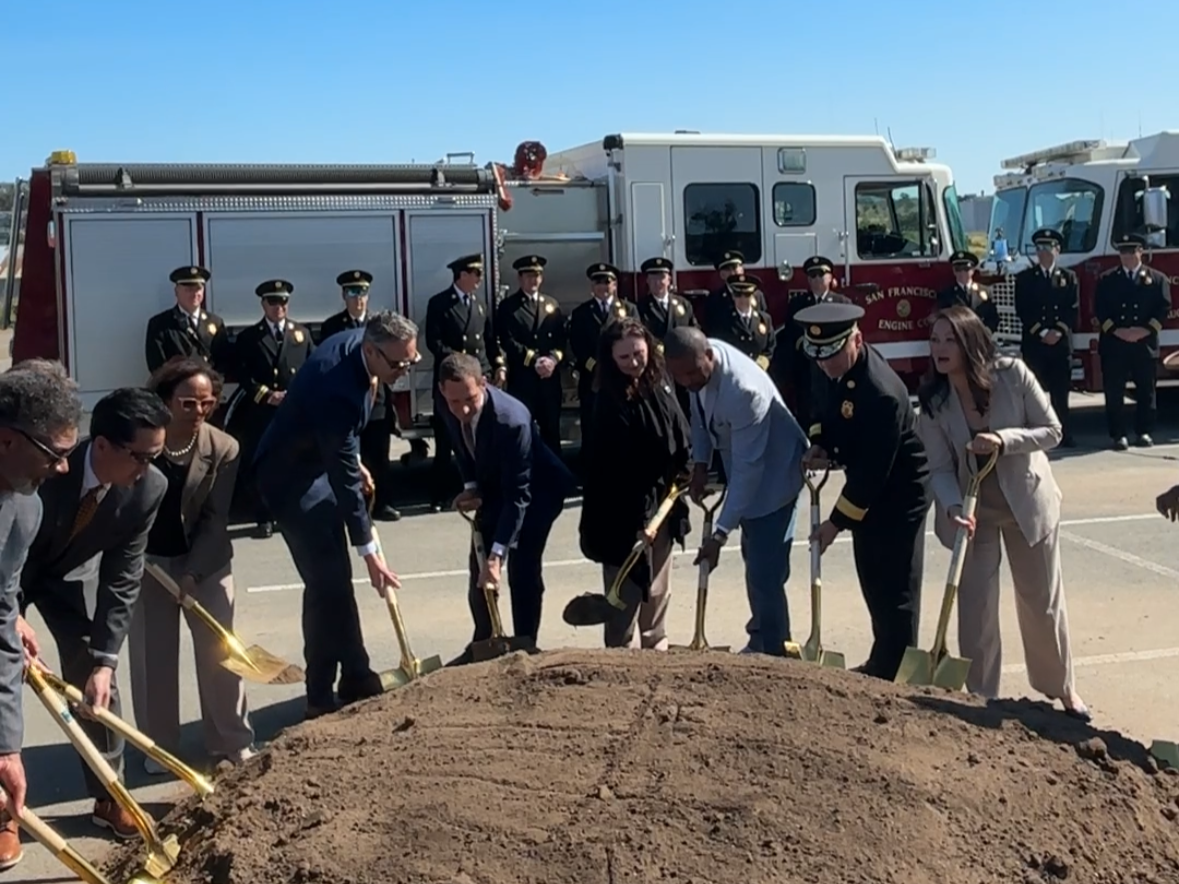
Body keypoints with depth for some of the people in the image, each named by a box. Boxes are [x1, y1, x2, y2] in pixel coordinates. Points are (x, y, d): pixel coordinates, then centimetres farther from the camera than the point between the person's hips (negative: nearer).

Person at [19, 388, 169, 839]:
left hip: (65, 572, 3)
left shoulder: (149, 488, -28)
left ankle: (108, 797, 16)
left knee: (95, 674, 1)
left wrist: (105, 661, -25)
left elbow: (121, 581, -20)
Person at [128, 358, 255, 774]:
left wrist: (193, 573, -20)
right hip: (147, 561, 0)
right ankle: (160, 745, 21)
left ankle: (232, 742, 14)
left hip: (206, 561, 0)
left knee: (219, 649, 2)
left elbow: (215, 521, -13)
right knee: (151, 656, 6)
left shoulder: (224, 449, -13)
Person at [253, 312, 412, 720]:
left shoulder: (356, 344, -10)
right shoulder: (337, 388, -36)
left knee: (335, 577, 14)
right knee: (327, 582, -10)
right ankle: (322, 696, 1)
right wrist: (370, 552, -25)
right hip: (293, 473, -9)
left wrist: (354, 461, 12)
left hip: (319, 460, 9)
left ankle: (356, 678, 25)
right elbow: (344, 479, -31)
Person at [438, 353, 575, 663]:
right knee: (478, 566, 9)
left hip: (537, 490, -6)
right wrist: (471, 486, -12)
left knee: (523, 570, -10)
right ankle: (483, 644, 26)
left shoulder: (512, 419, -39)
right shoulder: (452, 409, -19)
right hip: (493, 486, 7)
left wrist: (496, 555, -39)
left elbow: (518, 495, -36)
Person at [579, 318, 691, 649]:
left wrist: (685, 470, 3)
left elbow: (680, 432, 16)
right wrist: (639, 519, -25)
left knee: (657, 591, 21)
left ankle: (656, 650, 37)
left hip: (662, 503, 8)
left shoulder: (659, 382, 0)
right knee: (627, 596, -1)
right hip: (626, 513, -7)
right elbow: (620, 469, -24)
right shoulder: (611, 402, -22)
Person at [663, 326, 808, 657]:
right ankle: (760, 643, 38)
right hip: (744, 468, 9)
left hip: (771, 472, -9)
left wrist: (720, 533, -35)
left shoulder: (743, 390, -37)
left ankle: (773, 654, 7)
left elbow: (748, 467, -35)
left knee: (764, 573, -9)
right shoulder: (698, 362, -13)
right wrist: (700, 462, -2)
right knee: (754, 561, 22)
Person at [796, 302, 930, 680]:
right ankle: (881, 664, 31)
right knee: (873, 582, 18)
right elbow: (833, 409, 14)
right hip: (869, 490, 9)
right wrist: (820, 442, -5)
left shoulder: (882, 395, -33)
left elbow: (871, 471, -29)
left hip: (898, 495, -9)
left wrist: (838, 521, -21)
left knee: (895, 592, -1)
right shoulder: (845, 366, -6)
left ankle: (893, 676, 9)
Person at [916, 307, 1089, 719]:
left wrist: (1003, 439, -29)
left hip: (1026, 500, -1)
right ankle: (980, 696, 19)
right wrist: (953, 507, -31)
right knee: (974, 604, 2)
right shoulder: (933, 401, -13)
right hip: (972, 508, 1)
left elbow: (1051, 430, -13)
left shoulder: (1012, 375, -19)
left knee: (1042, 599, 12)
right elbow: (940, 468, -13)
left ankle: (1062, 686, 35)